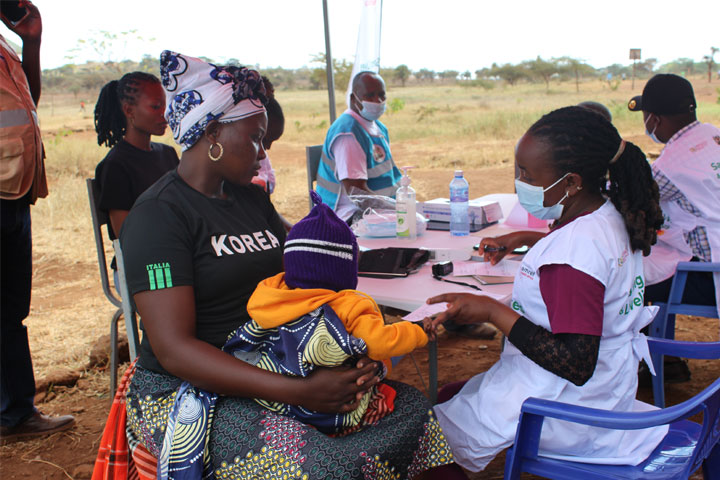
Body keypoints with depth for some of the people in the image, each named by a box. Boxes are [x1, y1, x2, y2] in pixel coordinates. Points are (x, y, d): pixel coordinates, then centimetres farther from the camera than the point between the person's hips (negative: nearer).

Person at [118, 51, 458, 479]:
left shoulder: (253, 200, 14)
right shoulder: (158, 215, -12)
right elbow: (174, 349, -21)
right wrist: (297, 392, -29)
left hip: (274, 369, 7)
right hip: (186, 392, -7)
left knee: (411, 408, -8)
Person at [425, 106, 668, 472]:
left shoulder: (574, 256, -33)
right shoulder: (609, 214, -4)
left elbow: (575, 367, -32)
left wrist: (493, 311, -31)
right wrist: (527, 239, 15)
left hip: (566, 410, -9)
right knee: (453, 393, 20)